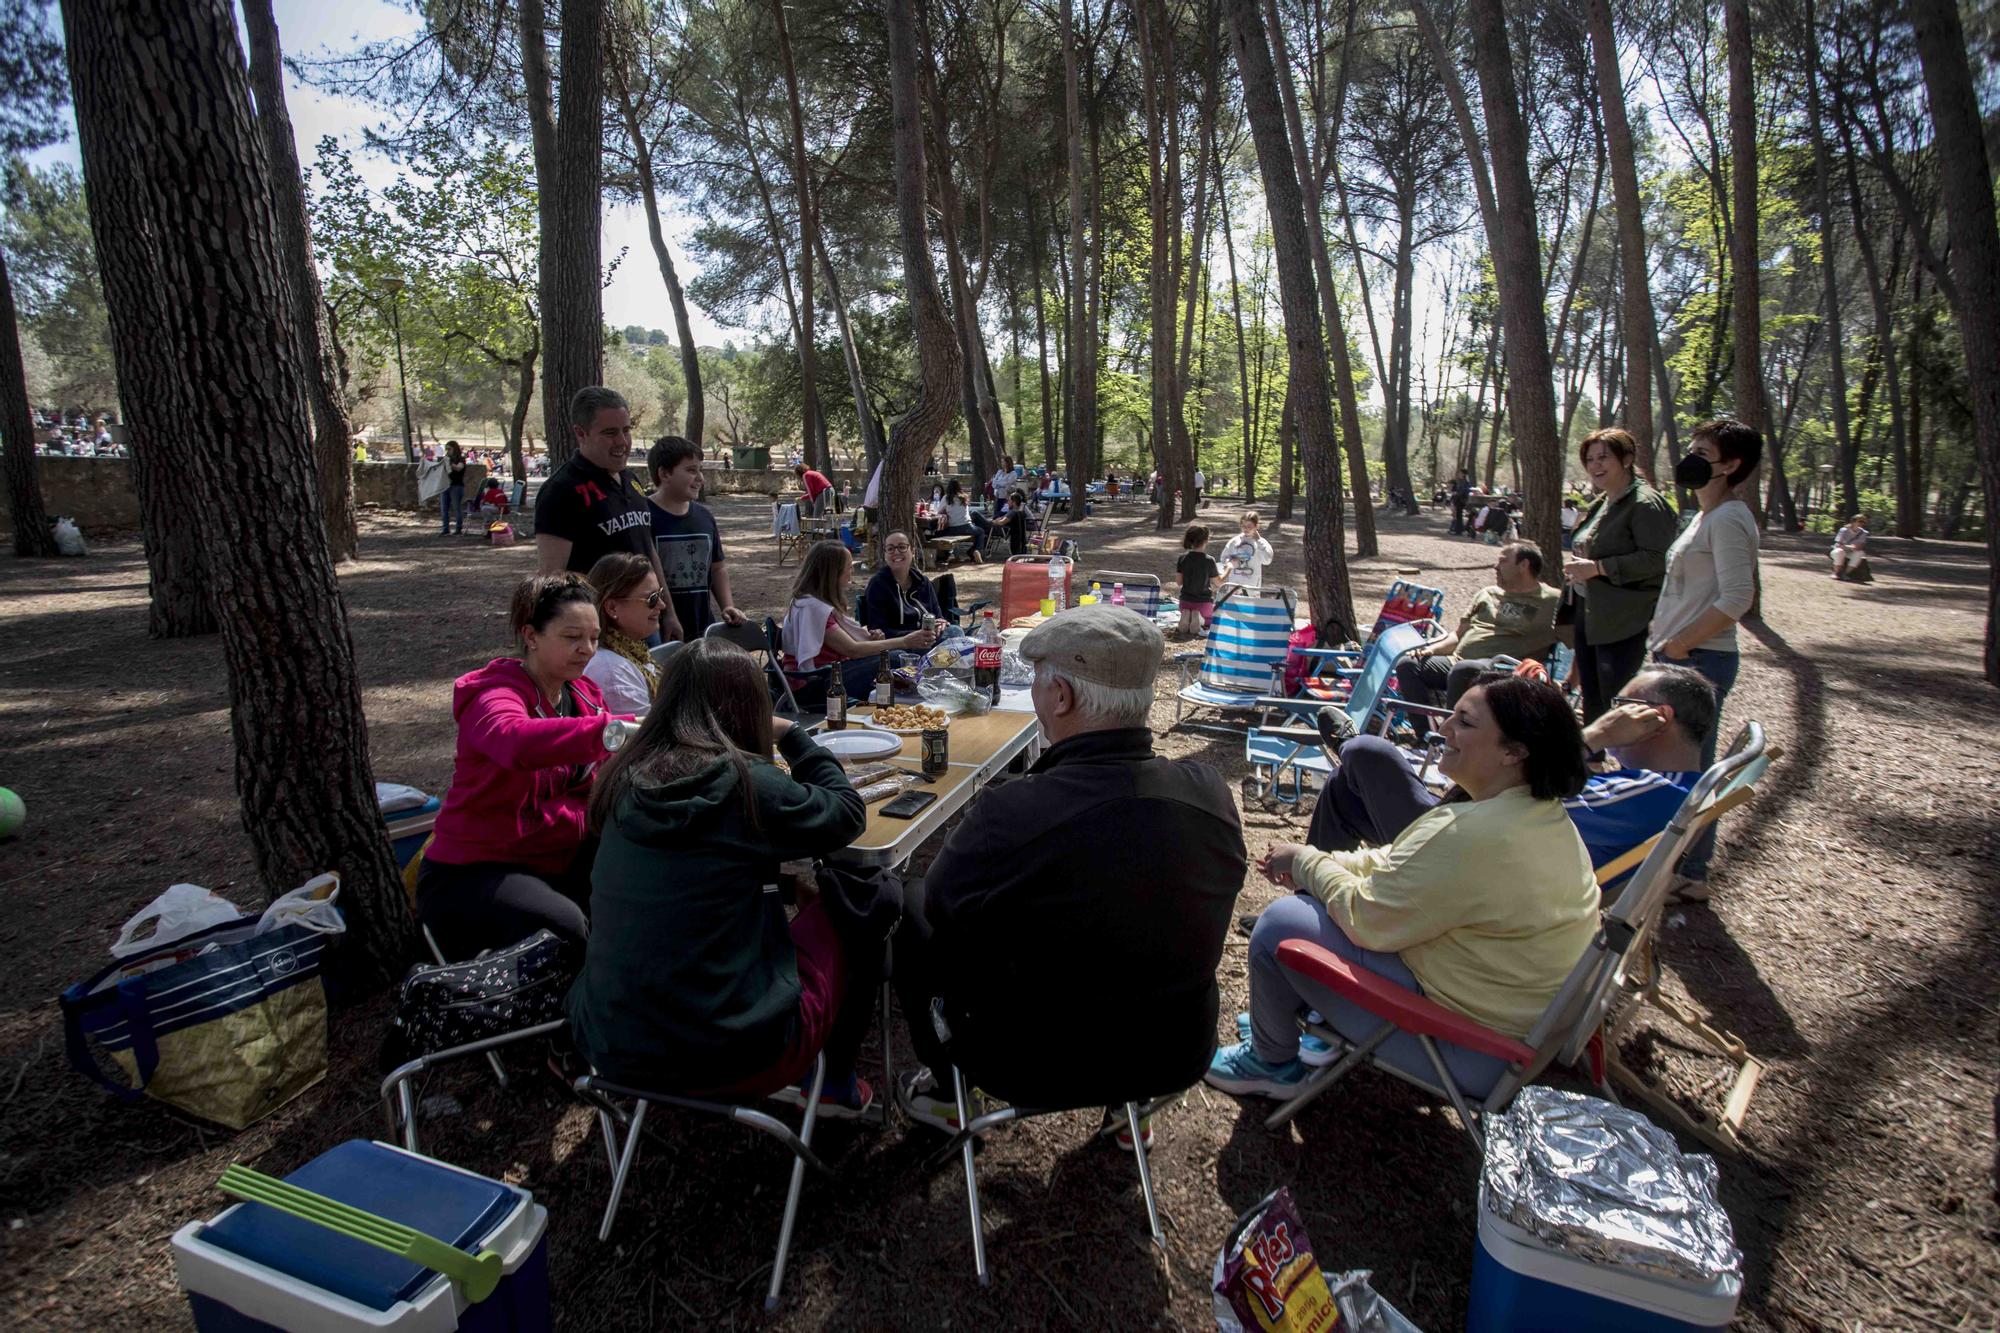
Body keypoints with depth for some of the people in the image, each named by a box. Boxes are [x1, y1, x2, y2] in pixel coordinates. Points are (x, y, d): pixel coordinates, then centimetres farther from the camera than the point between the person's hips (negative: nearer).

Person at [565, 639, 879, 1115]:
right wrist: (790, 734, 7)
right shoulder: (744, 783, -18)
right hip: (730, 1054, -6)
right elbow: (848, 813, -1)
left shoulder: (625, 780, -1)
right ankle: (838, 1084, 29)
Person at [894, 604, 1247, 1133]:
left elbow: (941, 901, -12)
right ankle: (1124, 1104, 41)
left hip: (1040, 1071, -4)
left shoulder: (1010, 813, -31)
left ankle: (947, 1089, 33)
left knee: (910, 905, 15)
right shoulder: (1211, 791, -16)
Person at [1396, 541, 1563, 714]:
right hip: (1458, 661, 6)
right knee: (1407, 665, -16)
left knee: (1463, 670, -38)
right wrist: (1432, 648, 7)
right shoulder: (1488, 593, 26)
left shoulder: (1551, 601, 9)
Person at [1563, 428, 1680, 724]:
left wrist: (1597, 567, -23)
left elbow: (1656, 559, -24)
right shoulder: (1600, 503, 16)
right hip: (1588, 610, 9)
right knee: (1590, 696, 17)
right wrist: (1576, 565, 8)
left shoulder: (1645, 503, -14)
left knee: (1615, 703, -5)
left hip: (1623, 621, -9)